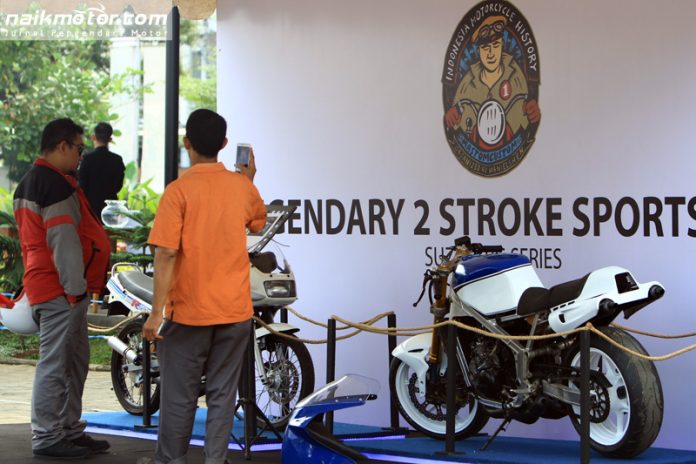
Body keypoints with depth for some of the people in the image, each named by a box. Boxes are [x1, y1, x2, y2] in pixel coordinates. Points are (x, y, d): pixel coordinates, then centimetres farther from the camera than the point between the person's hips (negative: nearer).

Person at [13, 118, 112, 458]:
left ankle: (69, 430, 22)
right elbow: (63, 240, -21)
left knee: (74, 361, 16)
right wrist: (75, 287, -17)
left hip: (44, 285, 11)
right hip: (61, 290, -11)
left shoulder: (30, 181, 18)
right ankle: (47, 438, -1)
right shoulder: (56, 184, -16)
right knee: (55, 363, -6)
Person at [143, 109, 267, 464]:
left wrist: (156, 312, -14)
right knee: (222, 392, 9)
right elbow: (258, 220, 23)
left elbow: (166, 254, -17)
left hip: (188, 311, -3)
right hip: (235, 310, 4)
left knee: (179, 394, 7)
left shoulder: (178, 190, -12)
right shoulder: (242, 186, 2)